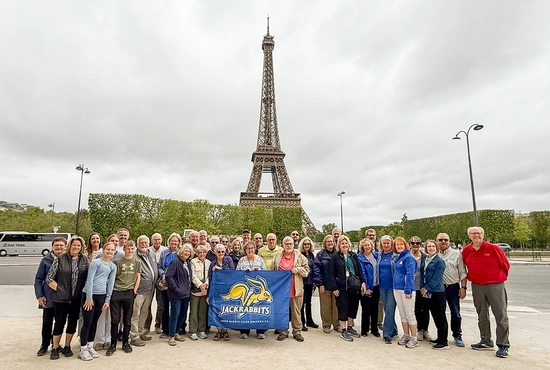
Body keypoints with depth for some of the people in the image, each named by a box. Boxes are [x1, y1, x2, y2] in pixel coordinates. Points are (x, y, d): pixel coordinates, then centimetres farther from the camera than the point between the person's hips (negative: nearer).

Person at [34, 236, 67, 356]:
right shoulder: (45, 261, -3)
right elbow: (38, 279, 0)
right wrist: (39, 295, -7)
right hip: (48, 298, -1)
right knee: (47, 323, 8)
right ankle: (44, 345, 24)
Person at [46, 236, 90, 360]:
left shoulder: (85, 260, 2)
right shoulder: (60, 259, -5)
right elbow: (49, 278, -2)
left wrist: (84, 292, -2)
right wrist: (58, 289, -6)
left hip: (77, 298, 3)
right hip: (61, 298, -3)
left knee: (73, 322, 11)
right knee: (60, 322, 4)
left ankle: (67, 346, 28)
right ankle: (55, 348, 22)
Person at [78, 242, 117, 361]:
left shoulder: (113, 267, 9)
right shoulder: (96, 262, -8)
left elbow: (110, 284, 9)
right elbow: (89, 280, -12)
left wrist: (107, 300, 5)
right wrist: (89, 298, -14)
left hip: (101, 296, 5)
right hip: (89, 294, -5)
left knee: (94, 322, 14)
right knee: (87, 322, -1)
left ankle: (90, 346, 26)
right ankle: (83, 349, 11)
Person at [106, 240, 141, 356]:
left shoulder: (137, 262, 7)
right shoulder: (117, 261, 2)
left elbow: (138, 278, 9)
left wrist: (134, 290, 1)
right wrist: (111, 289, -4)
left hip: (129, 293, 1)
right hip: (116, 291, -1)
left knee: (127, 320, 9)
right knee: (114, 320, 1)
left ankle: (126, 343, 22)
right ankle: (113, 344, 14)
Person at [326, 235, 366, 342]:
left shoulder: (353, 256, 9)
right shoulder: (335, 257, -4)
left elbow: (359, 270, 10)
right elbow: (331, 273, -6)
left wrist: (362, 282, -1)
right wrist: (334, 288, -10)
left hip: (354, 287, 5)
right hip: (342, 287, -4)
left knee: (353, 307, 12)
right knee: (343, 308, 1)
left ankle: (350, 328, 29)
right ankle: (343, 331, 13)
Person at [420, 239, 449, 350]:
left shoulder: (439, 261, -10)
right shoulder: (424, 260, 11)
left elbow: (436, 278, -15)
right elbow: (422, 274, 11)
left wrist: (426, 288, -14)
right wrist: (422, 288, 0)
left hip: (437, 292, -7)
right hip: (428, 293, 7)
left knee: (440, 317, -2)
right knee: (435, 316, 14)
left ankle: (444, 342, 5)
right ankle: (440, 338, 26)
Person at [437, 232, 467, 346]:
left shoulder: (456, 254, 0)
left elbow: (462, 272, 0)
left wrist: (463, 287, -6)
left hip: (453, 287, -2)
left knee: (455, 313, 4)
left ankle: (457, 336, 20)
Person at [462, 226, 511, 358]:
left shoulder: (493, 248, -9)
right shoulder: (466, 251, 2)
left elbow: (505, 265, 0)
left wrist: (500, 278, 8)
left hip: (495, 285, -4)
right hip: (477, 287, 4)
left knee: (501, 315, -2)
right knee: (482, 315, 13)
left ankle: (503, 345, 7)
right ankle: (486, 341, 26)